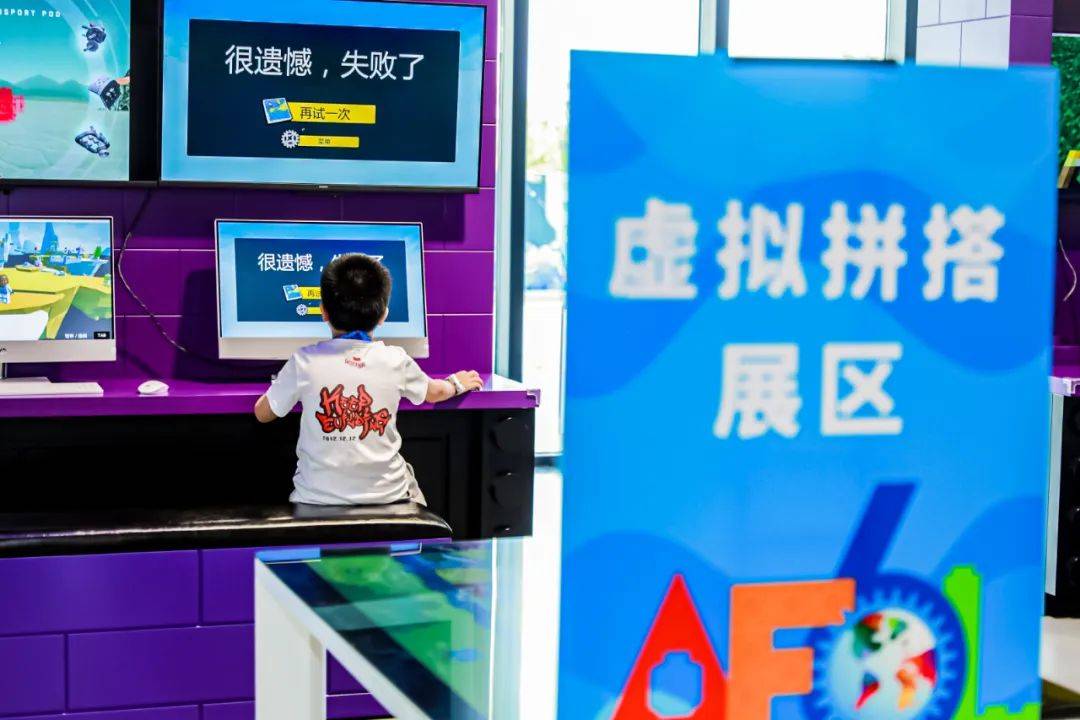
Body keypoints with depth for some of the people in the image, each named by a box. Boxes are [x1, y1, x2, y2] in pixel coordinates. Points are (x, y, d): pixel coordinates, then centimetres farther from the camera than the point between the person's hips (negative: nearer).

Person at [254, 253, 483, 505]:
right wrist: (457, 384, 41)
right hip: (386, 498, 1)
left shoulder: (305, 361, -8)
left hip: (318, 499, -1)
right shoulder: (395, 360, -3)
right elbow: (434, 392, 18)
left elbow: (262, 413, 6)